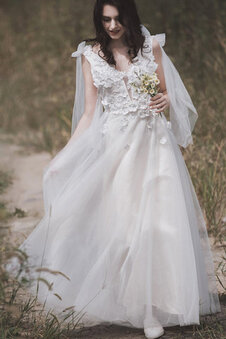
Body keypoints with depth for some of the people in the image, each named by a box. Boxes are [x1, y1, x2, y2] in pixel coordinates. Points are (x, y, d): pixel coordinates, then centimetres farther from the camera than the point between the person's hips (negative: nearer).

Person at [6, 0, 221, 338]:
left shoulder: (151, 46, 5)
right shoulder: (91, 55, 4)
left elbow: (167, 94, 15)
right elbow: (89, 113, 5)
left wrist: (166, 100, -10)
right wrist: (63, 157, -2)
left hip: (154, 142, 1)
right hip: (116, 145, 0)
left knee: (157, 218, -3)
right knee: (122, 219, -4)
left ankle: (157, 303, 10)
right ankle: (140, 307, 2)